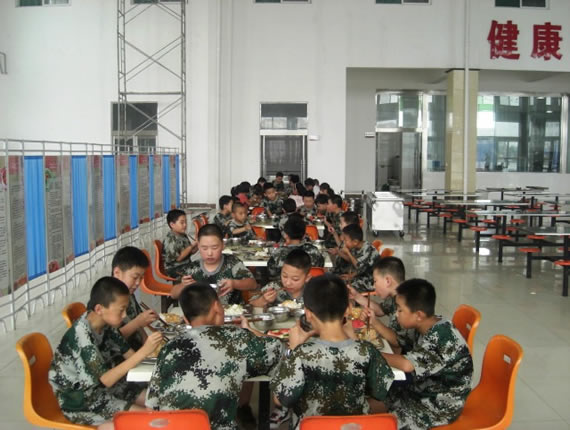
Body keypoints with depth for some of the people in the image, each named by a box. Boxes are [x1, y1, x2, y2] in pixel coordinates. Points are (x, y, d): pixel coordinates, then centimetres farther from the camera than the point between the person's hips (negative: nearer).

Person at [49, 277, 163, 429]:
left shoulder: (106, 324, -5)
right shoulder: (81, 337, -30)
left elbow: (128, 354, 2)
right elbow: (105, 379, -31)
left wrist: (152, 348, -18)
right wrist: (143, 351, -35)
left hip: (101, 386, 8)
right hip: (79, 399, -8)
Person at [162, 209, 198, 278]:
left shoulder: (183, 236, 8)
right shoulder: (169, 240, -16)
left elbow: (190, 252, 16)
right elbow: (178, 258, -21)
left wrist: (197, 244, -3)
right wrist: (191, 246, -18)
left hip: (186, 266, 8)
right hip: (174, 269, -8)